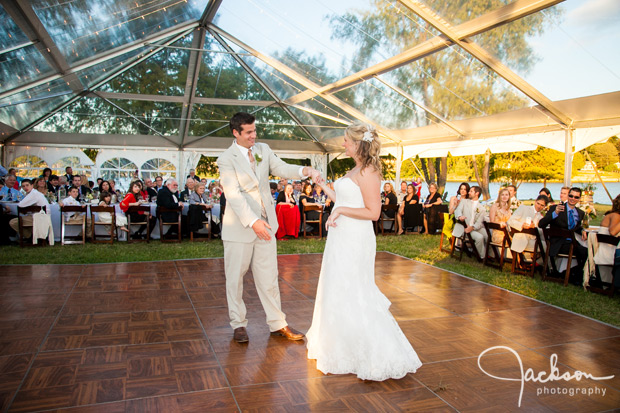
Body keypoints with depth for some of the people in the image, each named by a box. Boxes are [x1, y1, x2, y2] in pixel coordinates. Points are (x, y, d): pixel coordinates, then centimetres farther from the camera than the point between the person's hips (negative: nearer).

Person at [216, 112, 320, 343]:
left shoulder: (263, 150, 7)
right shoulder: (226, 160, -11)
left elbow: (282, 169, 1)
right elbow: (234, 195, -19)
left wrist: (304, 171, -20)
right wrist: (253, 221, -29)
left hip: (265, 224, 5)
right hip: (239, 228, -5)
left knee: (269, 276, 12)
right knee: (235, 277, 9)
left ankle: (277, 324, 22)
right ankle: (238, 324, 25)